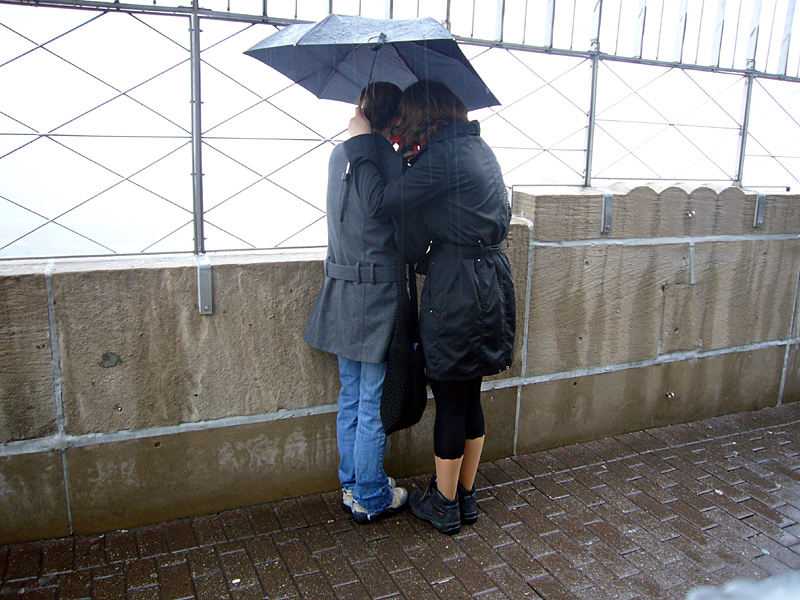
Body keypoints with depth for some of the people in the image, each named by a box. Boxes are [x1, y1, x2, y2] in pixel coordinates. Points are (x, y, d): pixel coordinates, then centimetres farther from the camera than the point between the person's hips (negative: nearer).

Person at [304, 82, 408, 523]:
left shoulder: (340, 154, 6)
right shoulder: (391, 161, -16)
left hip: (342, 291, 8)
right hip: (379, 297, -7)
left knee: (351, 397, 19)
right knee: (374, 403, 6)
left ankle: (352, 485, 33)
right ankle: (370, 498, 22)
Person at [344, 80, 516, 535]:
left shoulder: (442, 156, -16)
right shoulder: (478, 147, 11)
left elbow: (381, 201, -19)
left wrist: (362, 143, -4)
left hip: (456, 287, -9)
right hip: (492, 280, 9)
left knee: (450, 402, 6)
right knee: (470, 398, 18)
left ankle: (444, 506, 24)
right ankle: (467, 497, 33)